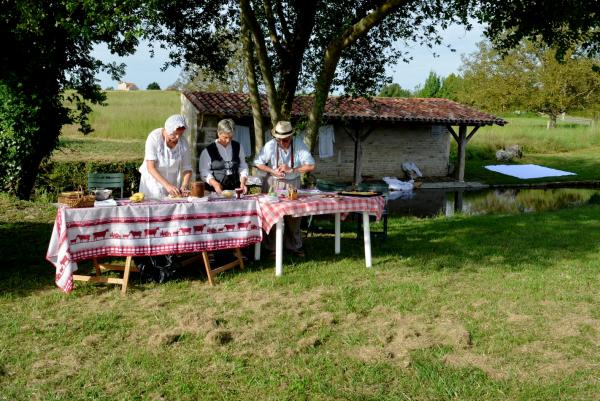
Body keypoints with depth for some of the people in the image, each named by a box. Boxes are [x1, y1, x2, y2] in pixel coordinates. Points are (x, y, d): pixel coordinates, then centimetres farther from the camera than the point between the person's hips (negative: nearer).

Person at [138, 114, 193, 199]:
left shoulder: (183, 142, -7)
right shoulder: (154, 137, -16)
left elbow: (187, 168, -3)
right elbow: (150, 168, -22)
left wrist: (184, 185, -22)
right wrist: (167, 185, -33)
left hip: (173, 185, 2)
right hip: (153, 181, -2)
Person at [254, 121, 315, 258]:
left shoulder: (299, 144, -13)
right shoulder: (270, 145, -15)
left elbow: (310, 166, -15)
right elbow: (257, 163, -7)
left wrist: (291, 170, -23)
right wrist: (273, 171, -19)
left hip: (293, 184, 1)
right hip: (273, 184, -1)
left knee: (294, 217, 9)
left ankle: (294, 246, 24)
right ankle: (272, 249, 10)